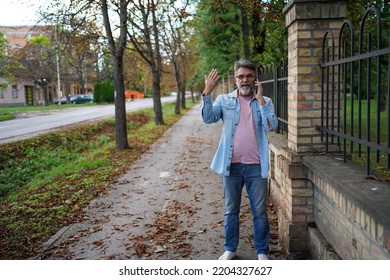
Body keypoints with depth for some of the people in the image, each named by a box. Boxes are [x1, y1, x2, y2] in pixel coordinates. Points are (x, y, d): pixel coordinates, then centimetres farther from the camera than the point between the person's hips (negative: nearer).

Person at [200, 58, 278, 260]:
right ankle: (230, 249, 28)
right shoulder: (224, 100, 3)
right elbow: (208, 118, -12)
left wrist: (259, 99, -15)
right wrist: (207, 93, -23)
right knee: (231, 210, 13)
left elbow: (271, 126, -12)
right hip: (232, 165, 1)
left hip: (256, 166, 0)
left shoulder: (265, 102, 3)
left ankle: (262, 252, 24)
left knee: (260, 211, 8)